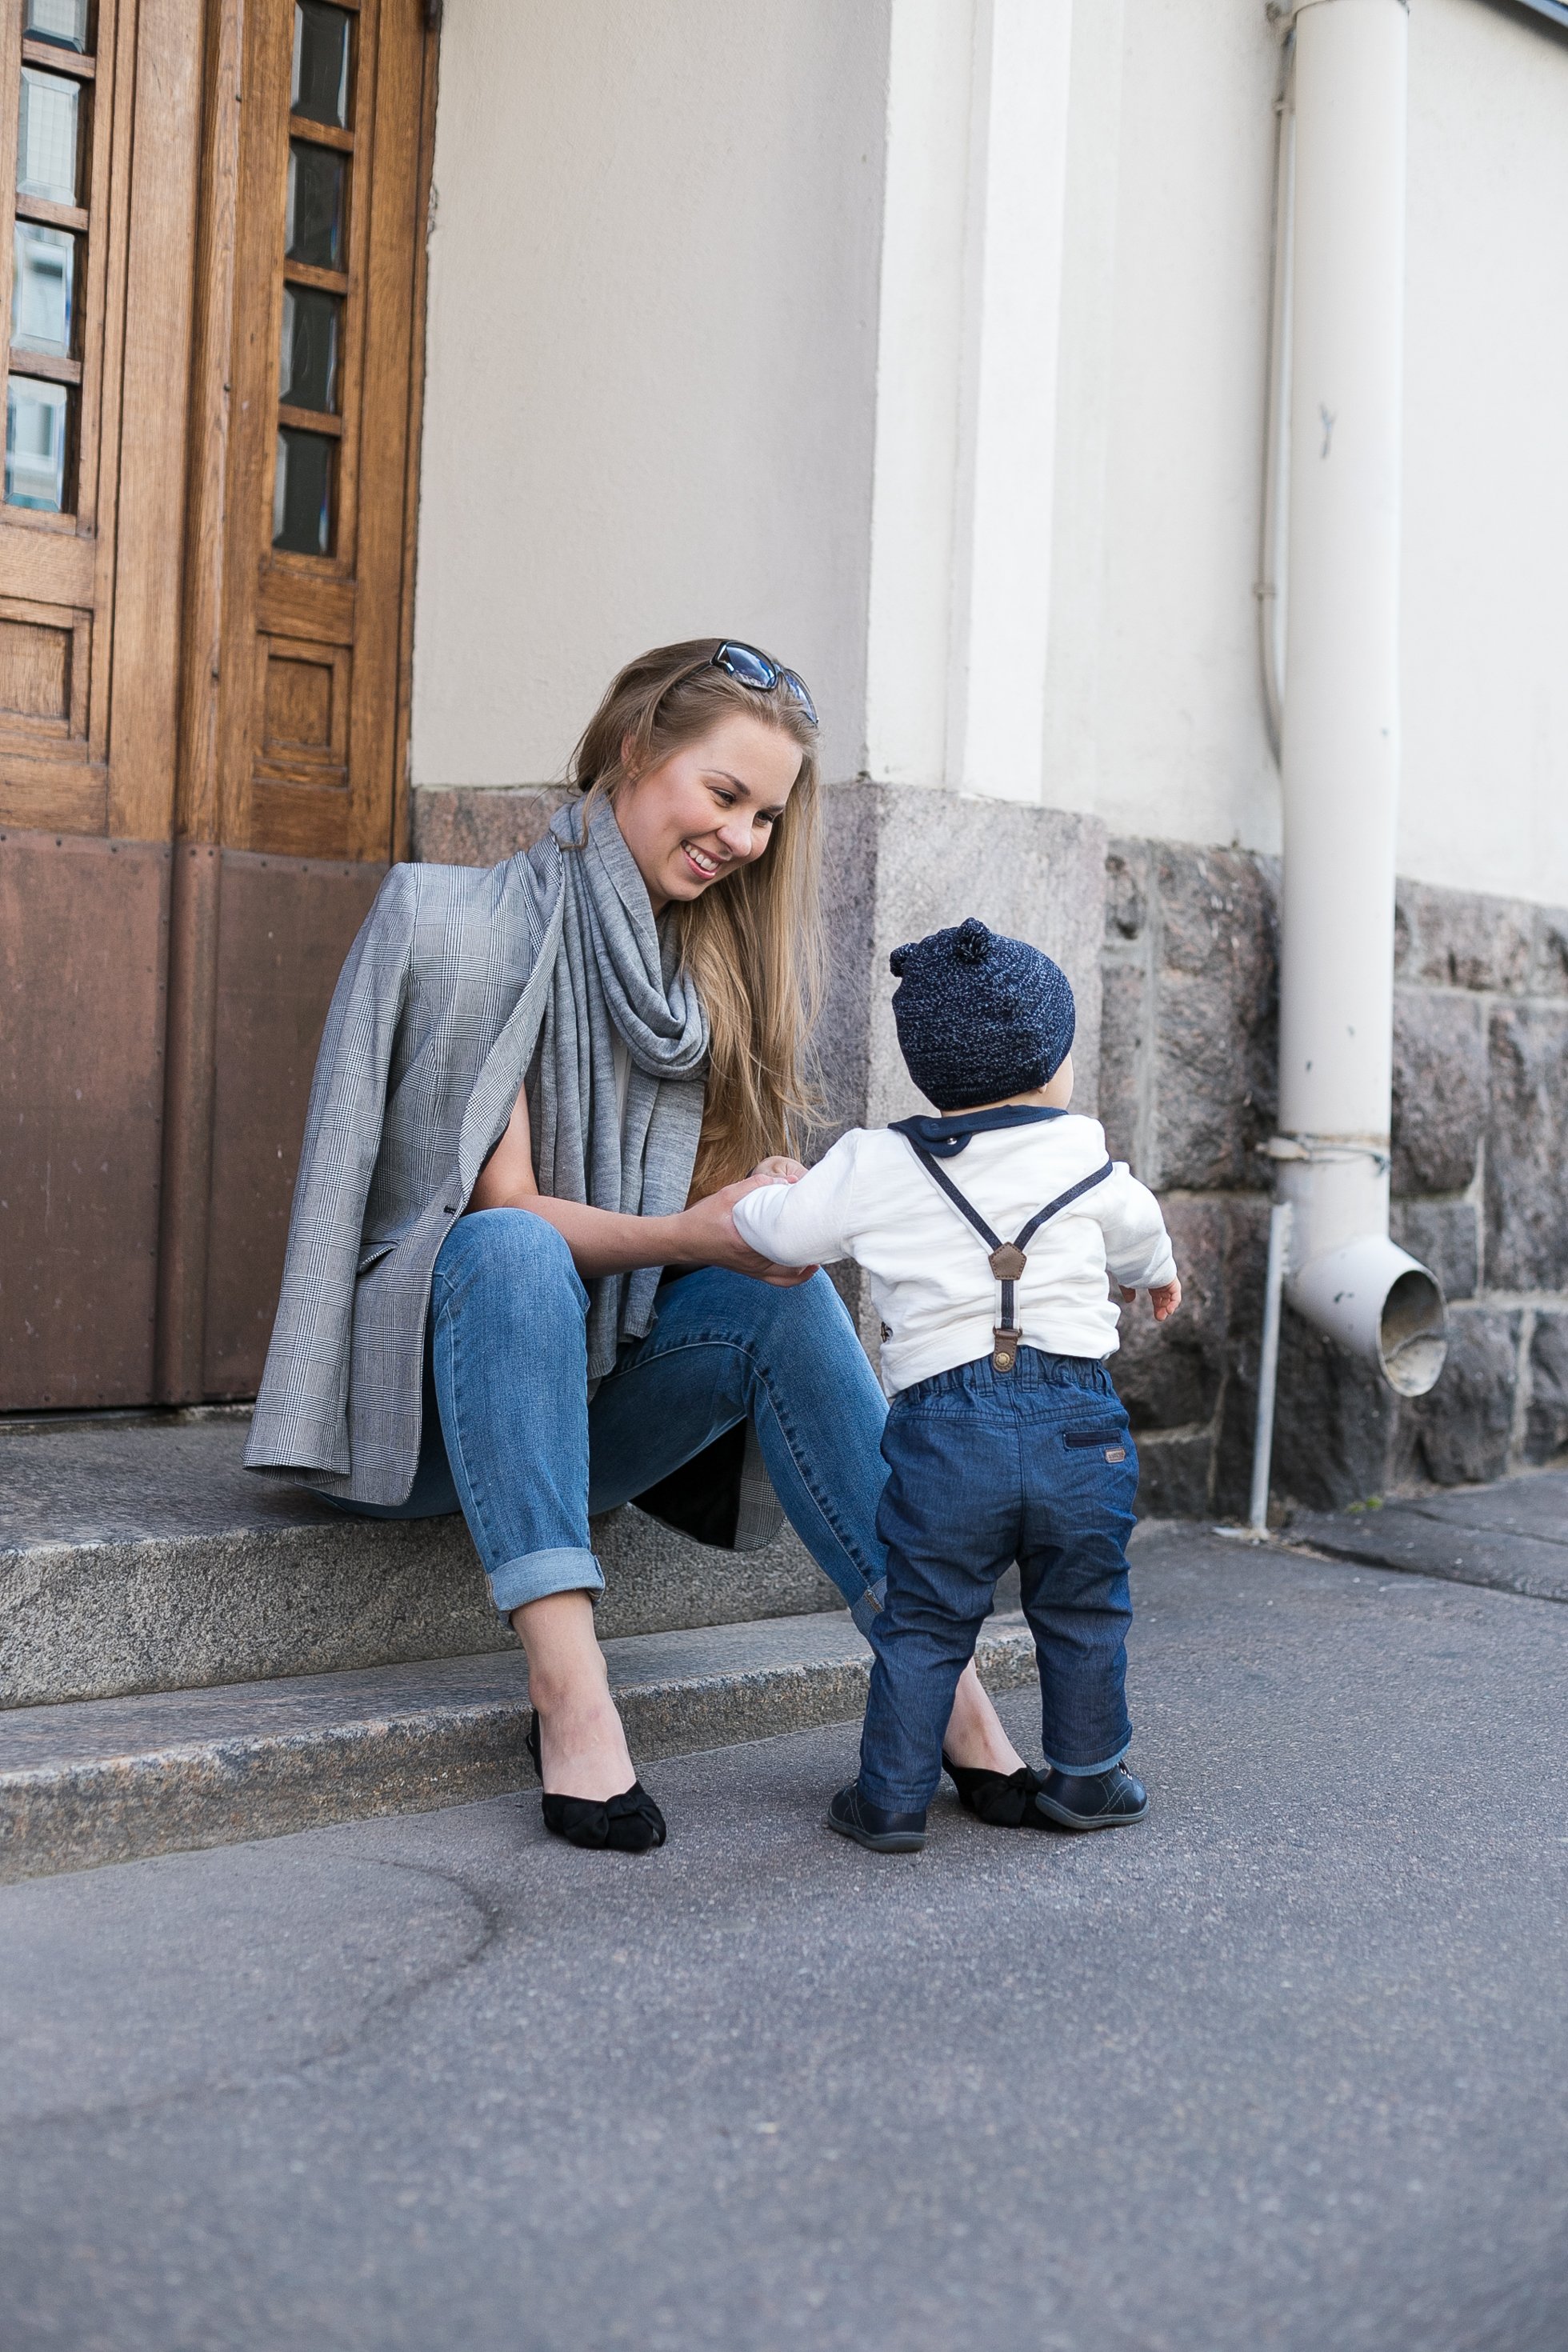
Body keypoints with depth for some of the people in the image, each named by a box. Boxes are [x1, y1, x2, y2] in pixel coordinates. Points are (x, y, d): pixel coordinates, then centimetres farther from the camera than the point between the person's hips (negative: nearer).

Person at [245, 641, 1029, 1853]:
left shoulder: (711, 964, 11)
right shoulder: (489, 926, -9)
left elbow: (716, 1208, 7)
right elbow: (503, 1207, -16)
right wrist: (690, 1233, -31)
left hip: (581, 1393, 5)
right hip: (419, 1390, -5)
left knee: (781, 1292, -22)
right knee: (511, 1251, -36)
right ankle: (567, 1687, -44)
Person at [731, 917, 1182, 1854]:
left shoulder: (872, 1167, 2)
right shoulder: (1084, 1153, 6)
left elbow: (782, 1230, 9)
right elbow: (1136, 1228, 23)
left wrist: (765, 1197, 34)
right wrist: (1159, 1273, 47)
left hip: (943, 1431, -1)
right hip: (1076, 1420, 1)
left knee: (923, 1623, 10)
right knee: (1084, 1615, 17)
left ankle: (893, 1797, 14)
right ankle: (1085, 1777, 27)